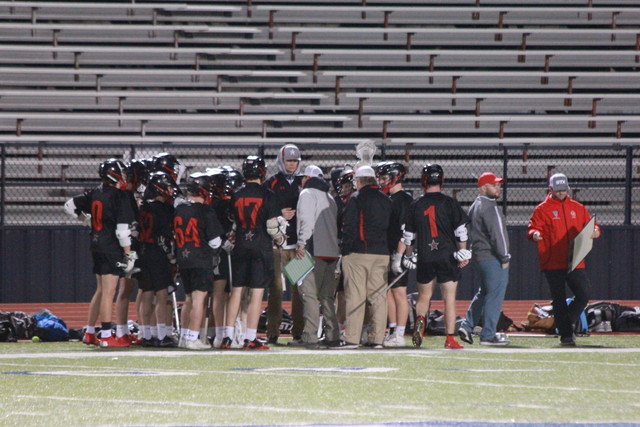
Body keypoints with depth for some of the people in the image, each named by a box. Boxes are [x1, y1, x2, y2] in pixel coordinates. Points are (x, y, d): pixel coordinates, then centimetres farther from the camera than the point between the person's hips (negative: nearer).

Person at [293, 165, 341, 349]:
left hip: (314, 251, -8)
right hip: (332, 251, 8)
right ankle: (332, 335, 8)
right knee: (327, 296, 11)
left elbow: (307, 221, -13)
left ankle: (310, 337, -16)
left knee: (309, 294, -9)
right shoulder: (329, 198, 24)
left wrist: (301, 244, -16)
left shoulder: (307, 194, 0)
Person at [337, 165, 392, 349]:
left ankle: (352, 338, -9)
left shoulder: (356, 198, -4)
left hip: (358, 252, -5)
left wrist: (345, 252, -7)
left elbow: (349, 228, -9)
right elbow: (391, 228, 18)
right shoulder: (386, 201, 14)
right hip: (382, 253, 5)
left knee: (355, 296, -6)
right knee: (378, 296, 7)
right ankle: (377, 338, 5)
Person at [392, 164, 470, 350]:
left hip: (425, 258, 2)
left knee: (424, 295, 16)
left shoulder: (416, 205, 3)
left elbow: (406, 235, 8)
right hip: (447, 256, -2)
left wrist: (403, 257, 20)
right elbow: (460, 230, -4)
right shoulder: (450, 203, -2)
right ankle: (450, 338, -3)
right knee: (449, 297, 1)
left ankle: (420, 319, -13)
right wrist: (463, 254, 4)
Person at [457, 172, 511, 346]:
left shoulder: (474, 206, 15)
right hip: (492, 259, -9)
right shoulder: (490, 207, -15)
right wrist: (504, 258, -14)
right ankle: (488, 335, -2)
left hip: (477, 257, 9)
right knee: (495, 296, -4)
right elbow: (497, 234, -19)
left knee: (483, 293, 20)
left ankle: (467, 326, 13)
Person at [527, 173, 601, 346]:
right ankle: (566, 334, 4)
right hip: (552, 264, -4)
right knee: (559, 300, -2)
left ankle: (565, 324, 20)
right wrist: (534, 234, -27)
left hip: (575, 262, 4)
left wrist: (595, 231, -6)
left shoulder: (578, 208, 15)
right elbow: (532, 228, -4)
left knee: (583, 296, -1)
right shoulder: (542, 209, 2)